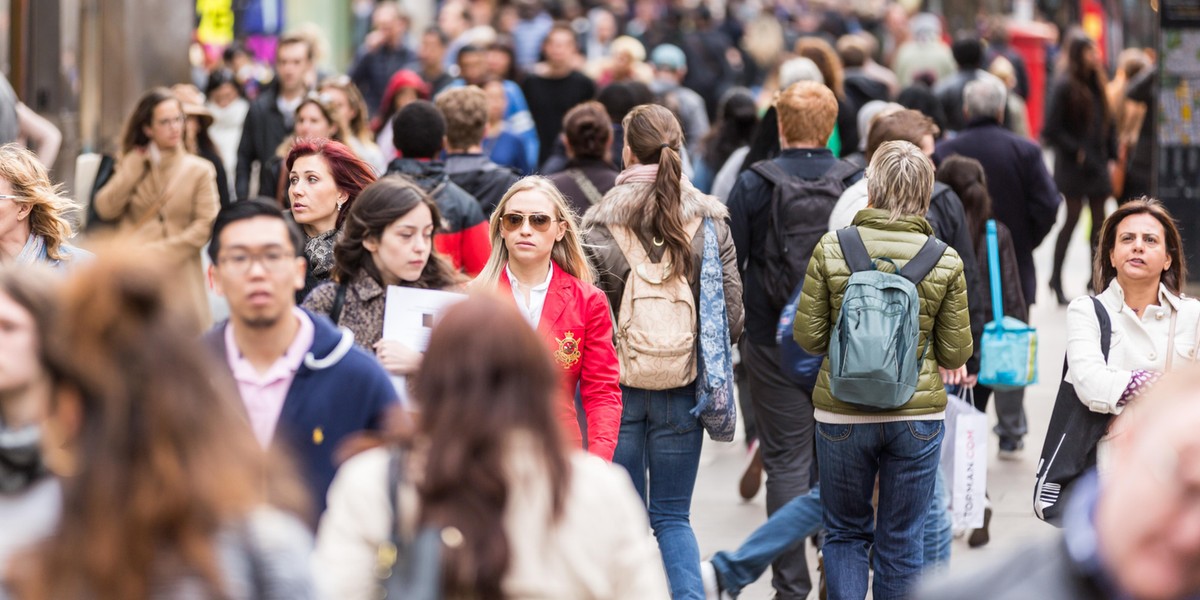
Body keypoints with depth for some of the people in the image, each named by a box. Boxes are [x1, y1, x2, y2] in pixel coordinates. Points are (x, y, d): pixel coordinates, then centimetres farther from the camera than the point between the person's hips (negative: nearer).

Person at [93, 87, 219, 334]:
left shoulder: (199, 170, 5)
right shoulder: (132, 166, 13)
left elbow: (207, 224, -4)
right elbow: (105, 209, 1)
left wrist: (161, 252, -9)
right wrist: (135, 165, -3)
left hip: (179, 275, -1)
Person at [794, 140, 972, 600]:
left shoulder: (830, 250, -8)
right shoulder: (946, 262, -7)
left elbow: (808, 336, -5)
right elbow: (956, 353, -3)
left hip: (841, 412, 0)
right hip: (918, 414, 0)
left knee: (845, 532, 15)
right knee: (902, 543, 11)